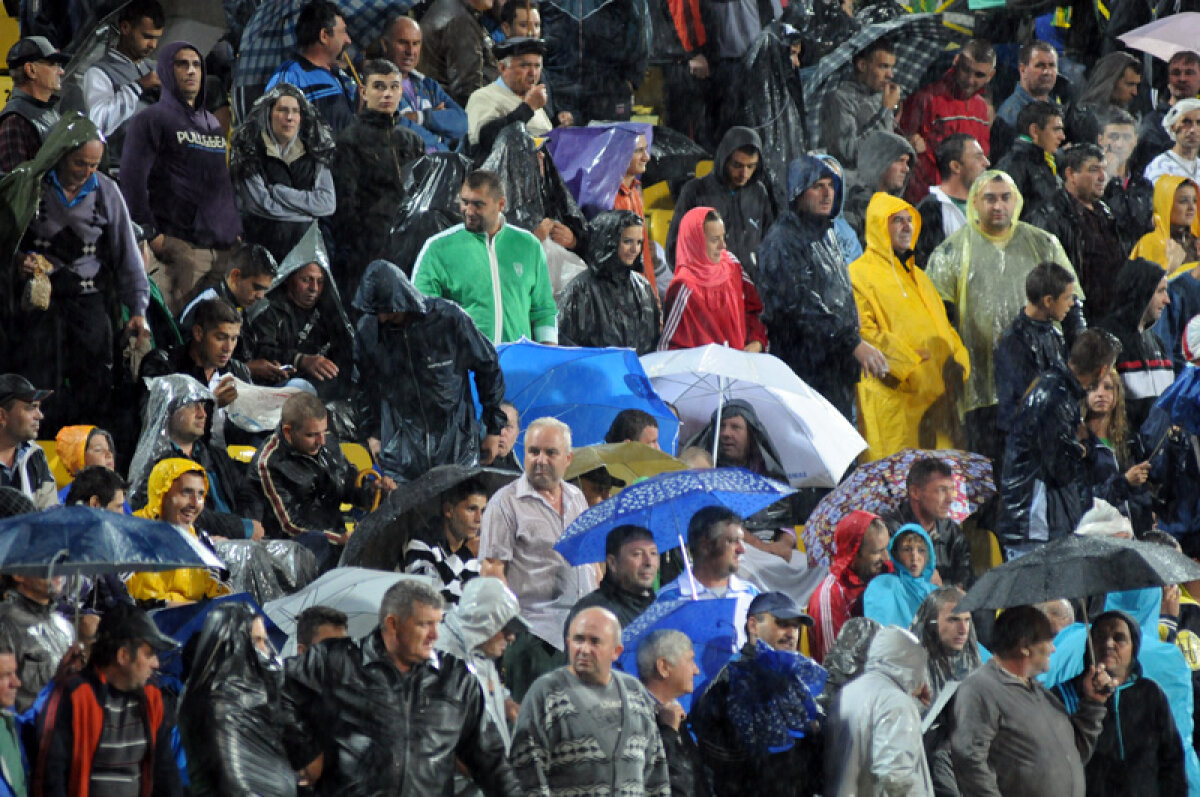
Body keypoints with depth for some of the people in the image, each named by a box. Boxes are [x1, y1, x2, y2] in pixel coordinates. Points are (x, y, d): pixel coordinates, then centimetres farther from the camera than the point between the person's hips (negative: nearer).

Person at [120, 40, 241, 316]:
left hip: (222, 249, 6)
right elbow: (132, 179, -8)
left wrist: (237, 231, 15)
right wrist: (150, 234, -14)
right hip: (178, 248, -6)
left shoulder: (213, 124, 23)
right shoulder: (150, 120, 2)